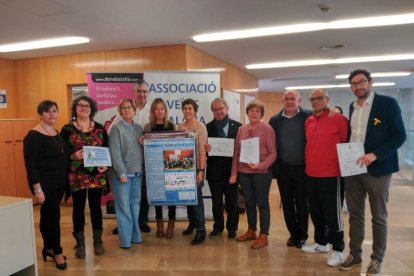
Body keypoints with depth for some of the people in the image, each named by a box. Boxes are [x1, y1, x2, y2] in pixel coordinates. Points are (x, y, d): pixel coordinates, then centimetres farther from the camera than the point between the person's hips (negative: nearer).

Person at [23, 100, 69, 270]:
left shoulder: (58, 133, 9)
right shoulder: (33, 136, -15)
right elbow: (30, 164, -19)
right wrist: (37, 188, -22)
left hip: (59, 183, 7)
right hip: (44, 184, -7)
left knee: (48, 215, 17)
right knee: (53, 215, -3)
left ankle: (48, 248, 31)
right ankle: (57, 251, 14)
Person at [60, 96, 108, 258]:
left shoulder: (100, 128, 7)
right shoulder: (67, 129, 0)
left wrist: (105, 164, -8)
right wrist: (73, 156, -19)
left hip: (97, 175, 2)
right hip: (76, 176, -1)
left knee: (96, 206, 9)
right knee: (78, 207, 6)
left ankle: (98, 241, 24)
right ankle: (80, 244, 20)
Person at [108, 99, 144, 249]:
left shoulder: (139, 128, 13)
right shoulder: (116, 127, -4)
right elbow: (114, 152, -11)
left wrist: (143, 164, -1)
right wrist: (121, 172, -15)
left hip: (137, 172, 5)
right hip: (122, 173, -5)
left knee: (135, 204, 11)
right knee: (123, 206, -1)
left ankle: (135, 235, 22)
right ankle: (125, 240, 7)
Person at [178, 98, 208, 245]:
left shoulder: (201, 127, -8)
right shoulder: (180, 127, 8)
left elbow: (202, 150, -13)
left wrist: (201, 170, -19)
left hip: (196, 167, -5)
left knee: (196, 197, -4)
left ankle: (201, 230, 6)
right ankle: (192, 223, 31)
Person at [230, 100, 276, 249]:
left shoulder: (267, 129, -5)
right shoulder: (241, 129, 8)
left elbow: (273, 153, -7)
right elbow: (236, 153, 9)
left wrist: (261, 165, -21)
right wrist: (233, 173, 5)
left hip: (262, 172, -5)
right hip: (244, 172, 5)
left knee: (262, 203, 3)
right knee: (249, 203, 14)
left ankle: (263, 236, 14)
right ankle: (251, 231, 30)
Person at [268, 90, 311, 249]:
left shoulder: (309, 116, -3)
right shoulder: (275, 120, 4)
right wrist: (273, 166, 0)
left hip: (302, 168, -2)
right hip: (283, 168, 3)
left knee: (302, 203, 9)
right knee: (287, 203, 11)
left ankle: (302, 236, 25)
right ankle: (293, 234, 27)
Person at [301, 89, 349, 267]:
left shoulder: (339, 119, -9)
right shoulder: (308, 121, 9)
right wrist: (308, 165, 14)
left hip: (331, 174, -6)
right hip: (311, 174, 6)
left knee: (332, 213, 3)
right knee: (315, 211, 16)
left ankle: (337, 249, 20)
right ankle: (321, 242, 34)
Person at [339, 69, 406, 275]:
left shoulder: (387, 103, -7)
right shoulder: (353, 106, 12)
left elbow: (400, 135, -11)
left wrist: (374, 155, -21)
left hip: (377, 169, -5)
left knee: (379, 217, 9)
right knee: (355, 214, 13)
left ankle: (377, 259, 24)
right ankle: (355, 255, 26)